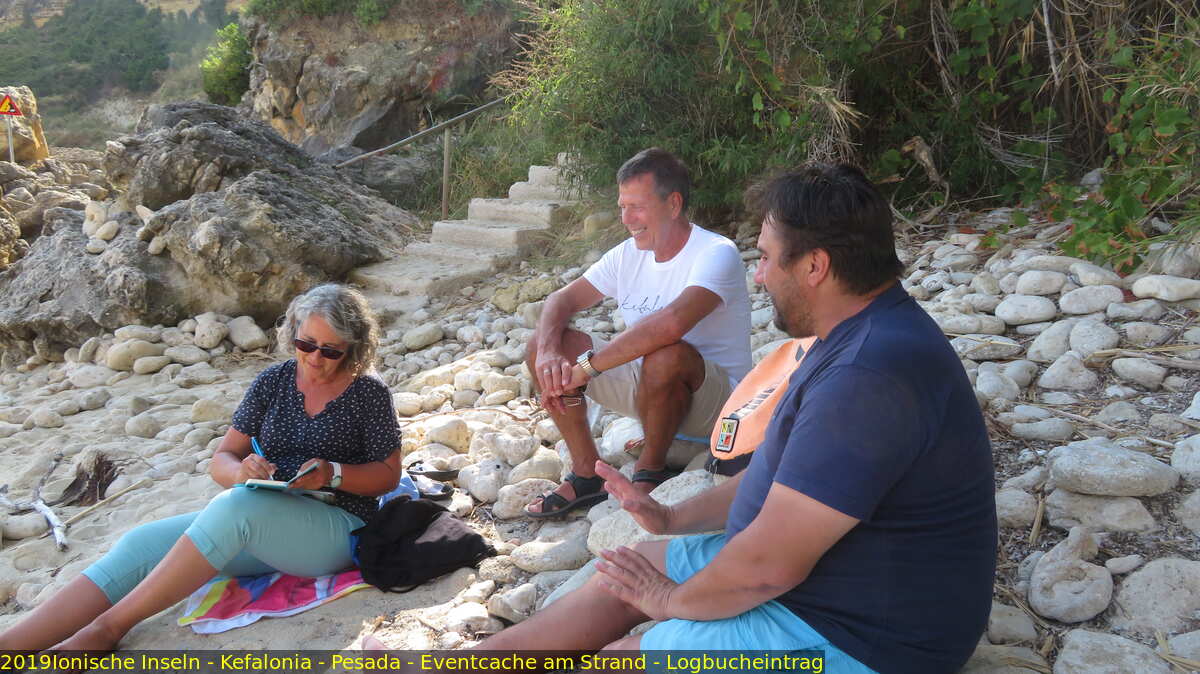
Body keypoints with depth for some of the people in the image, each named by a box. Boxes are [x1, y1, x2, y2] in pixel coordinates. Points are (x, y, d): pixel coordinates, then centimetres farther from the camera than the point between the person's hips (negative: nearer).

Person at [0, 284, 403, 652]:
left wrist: (333, 474, -18)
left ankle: (106, 629, -29)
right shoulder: (273, 382, 8)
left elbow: (388, 475, 1)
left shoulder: (369, 394, -2)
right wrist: (241, 472, -16)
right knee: (141, 544, -17)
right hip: (259, 525, 5)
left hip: (336, 529, -5)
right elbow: (222, 460, 9)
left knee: (235, 505, -35)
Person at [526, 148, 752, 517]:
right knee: (542, 344, -6)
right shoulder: (628, 254, 3)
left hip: (716, 399, -7)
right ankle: (588, 475, -1)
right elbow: (562, 300, 3)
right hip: (645, 384, 7)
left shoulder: (717, 253, -21)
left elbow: (672, 321, -39)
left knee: (666, 355, -41)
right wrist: (548, 352, -19)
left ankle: (650, 472, -13)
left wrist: (585, 367, -34)